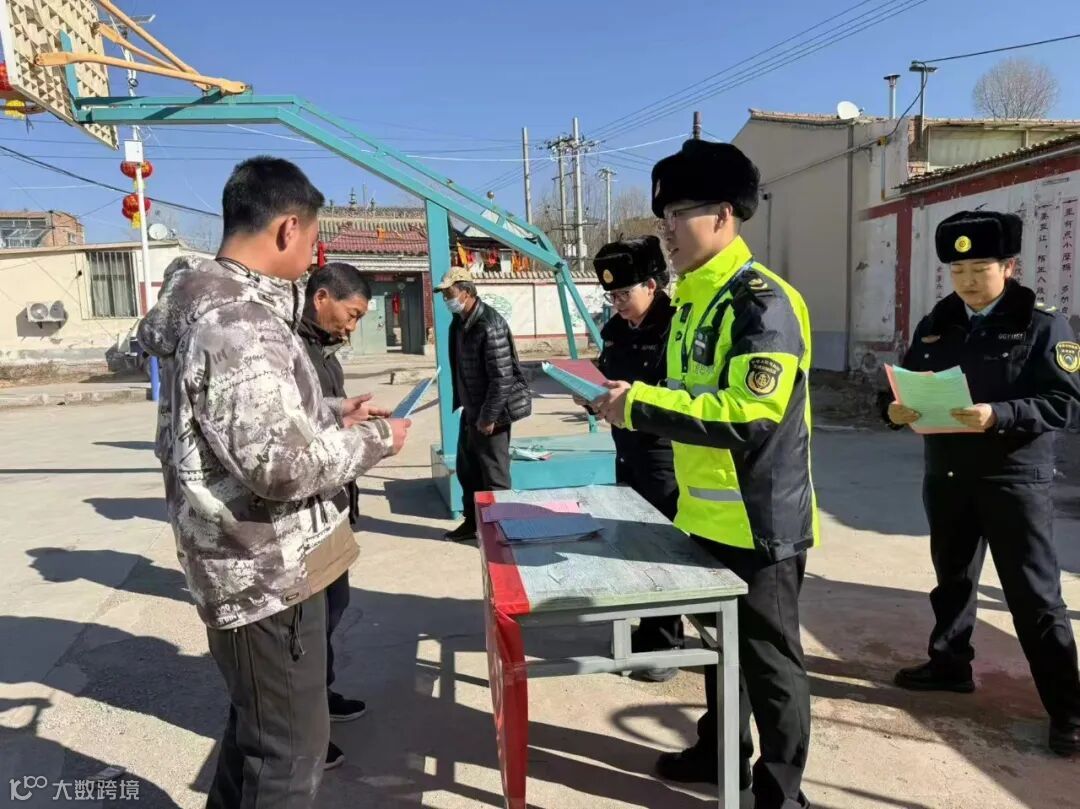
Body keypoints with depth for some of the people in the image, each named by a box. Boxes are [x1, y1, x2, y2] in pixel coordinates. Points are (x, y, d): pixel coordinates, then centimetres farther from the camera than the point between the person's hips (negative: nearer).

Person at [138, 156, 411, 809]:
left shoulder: (215, 303, 8)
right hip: (268, 572, -10)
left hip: (252, 563, 10)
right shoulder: (239, 324, -25)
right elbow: (281, 463, -31)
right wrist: (373, 439, -16)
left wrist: (332, 415, 7)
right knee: (291, 744, 8)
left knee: (256, 724, 28)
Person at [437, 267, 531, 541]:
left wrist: (488, 417, -20)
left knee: (494, 475, 2)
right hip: (471, 411, 9)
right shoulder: (459, 323, 7)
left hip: (490, 414, -9)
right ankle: (472, 521, 33)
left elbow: (502, 376, -23)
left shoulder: (490, 325, -21)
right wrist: (462, 404, 15)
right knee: (467, 469, 18)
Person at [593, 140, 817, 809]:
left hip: (760, 521, -9)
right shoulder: (695, 299, 10)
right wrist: (630, 400, 5)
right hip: (709, 515, 9)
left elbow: (749, 416, -30)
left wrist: (641, 405, -28)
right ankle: (722, 753, 43)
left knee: (770, 659, 8)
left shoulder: (762, 301, -19)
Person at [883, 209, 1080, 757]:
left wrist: (999, 416, -29)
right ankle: (950, 664, 36)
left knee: (1035, 595, 1)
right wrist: (898, 410, -13)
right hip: (947, 476, 5)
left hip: (1014, 478, -5)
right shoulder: (935, 324, 7)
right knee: (952, 578, 18)